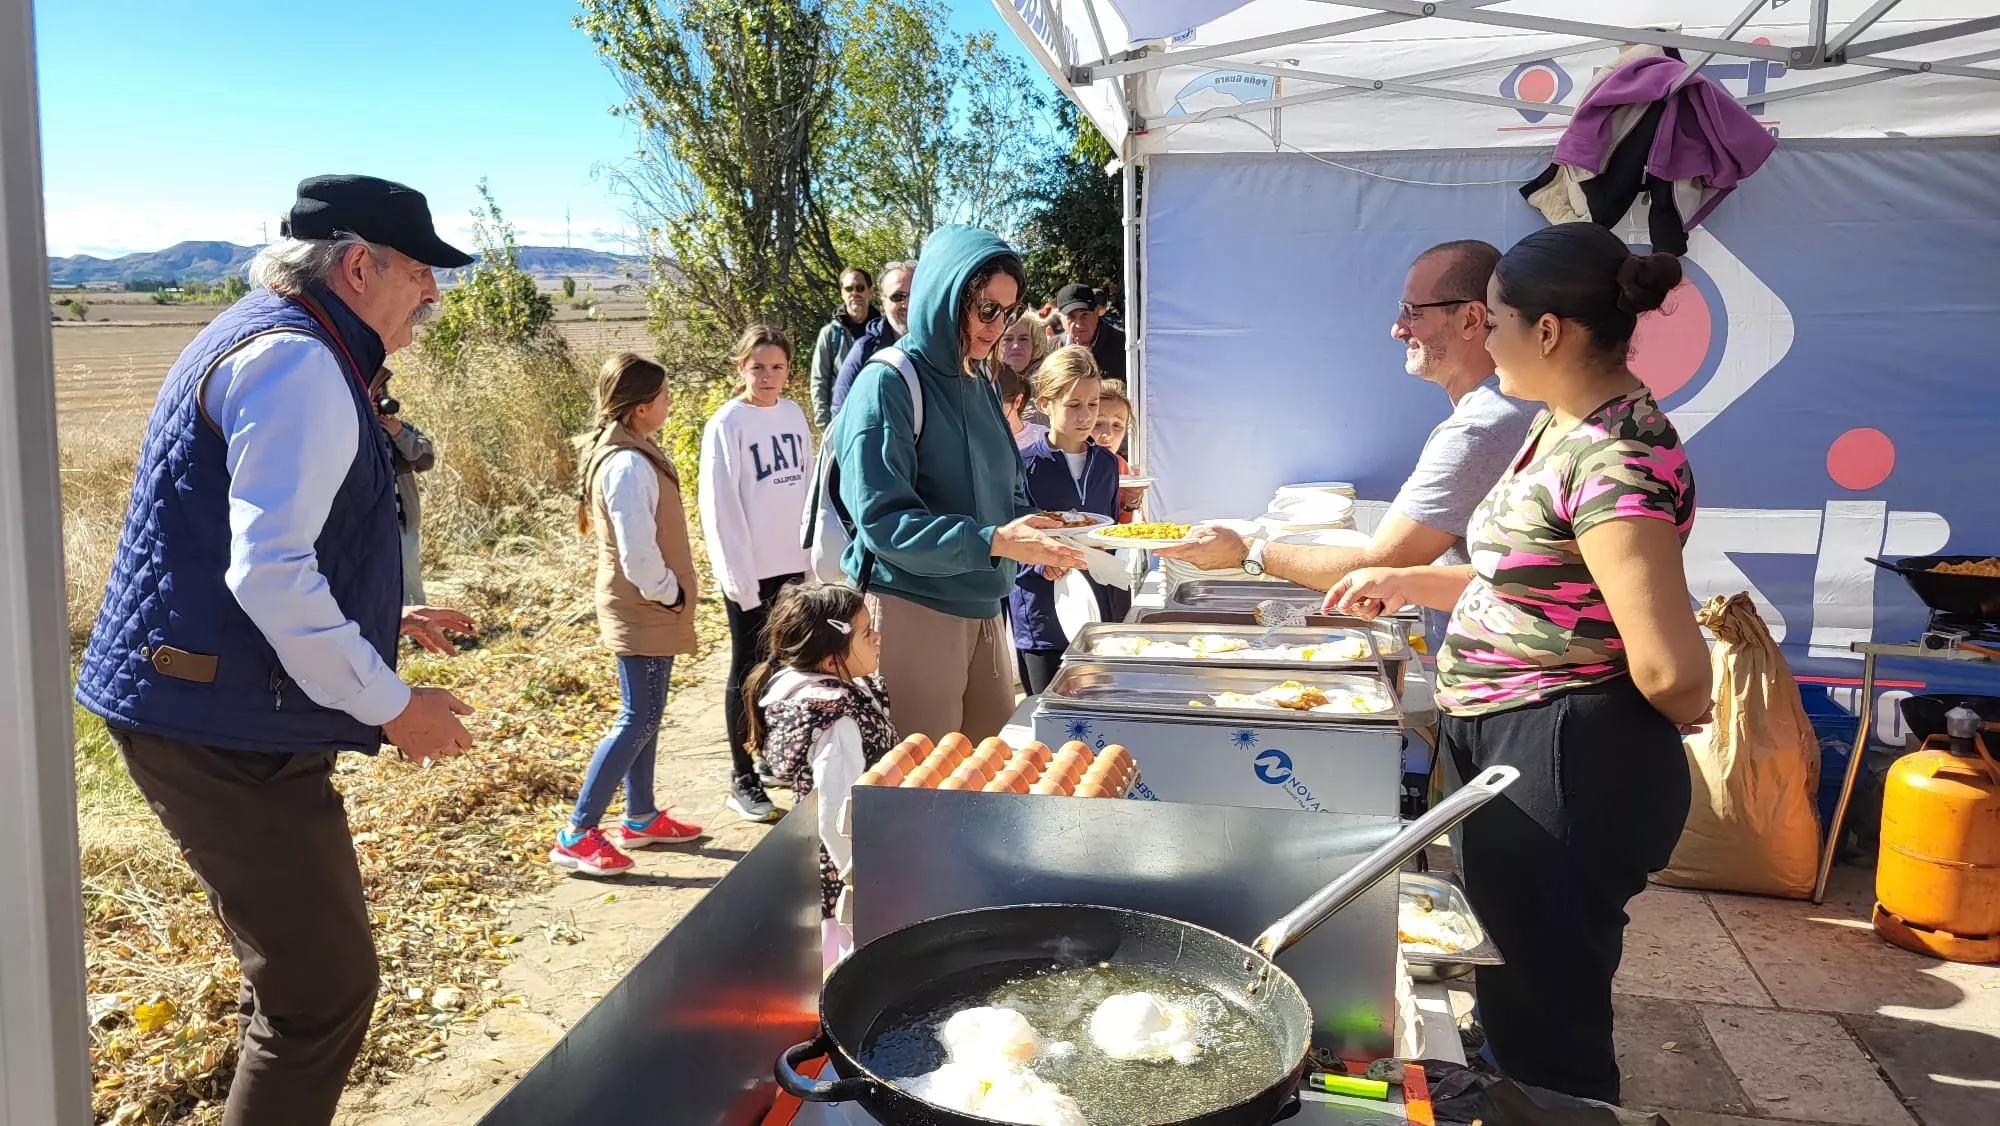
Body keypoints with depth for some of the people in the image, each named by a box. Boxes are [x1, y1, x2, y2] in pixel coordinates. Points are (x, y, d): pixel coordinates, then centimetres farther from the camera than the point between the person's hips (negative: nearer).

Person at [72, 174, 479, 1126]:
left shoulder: (263, 339, 17)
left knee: (300, 969, 21)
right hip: (224, 726, -11)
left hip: (205, 707, 11)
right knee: (325, 985, -4)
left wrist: (387, 618, 23)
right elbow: (269, 573, -27)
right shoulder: (298, 364, -17)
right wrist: (391, 706, -18)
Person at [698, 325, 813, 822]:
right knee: (749, 670, 4)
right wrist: (739, 577, -15)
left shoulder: (794, 414, 7)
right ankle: (743, 781, 14)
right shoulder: (726, 424, -10)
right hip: (752, 571, -5)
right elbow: (721, 506, -12)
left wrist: (819, 554, 7)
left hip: (795, 565, 5)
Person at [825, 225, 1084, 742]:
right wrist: (994, 541, -28)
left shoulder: (980, 386, 12)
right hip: (911, 610, -8)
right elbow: (881, 519, -19)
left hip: (981, 610, 8)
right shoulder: (887, 384, -12)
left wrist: (1042, 532, -3)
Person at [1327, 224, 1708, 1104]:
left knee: (1542, 1026, 7)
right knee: (1519, 1001, 25)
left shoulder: (1615, 455, -24)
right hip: (1508, 747, 10)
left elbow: (1671, 672, -27)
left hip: (1562, 765, -10)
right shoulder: (1560, 428, 8)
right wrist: (1410, 583, 16)